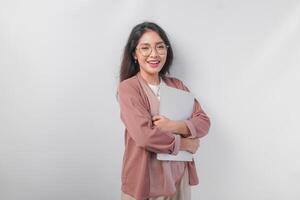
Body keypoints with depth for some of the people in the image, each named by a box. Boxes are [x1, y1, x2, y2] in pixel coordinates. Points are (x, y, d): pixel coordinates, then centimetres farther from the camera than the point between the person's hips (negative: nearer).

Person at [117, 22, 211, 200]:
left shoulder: (177, 85, 6)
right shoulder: (128, 87, -11)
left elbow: (204, 122, -1)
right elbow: (145, 135, -21)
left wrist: (173, 126, -17)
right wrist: (184, 143, -10)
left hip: (179, 176, 5)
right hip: (145, 180, -4)